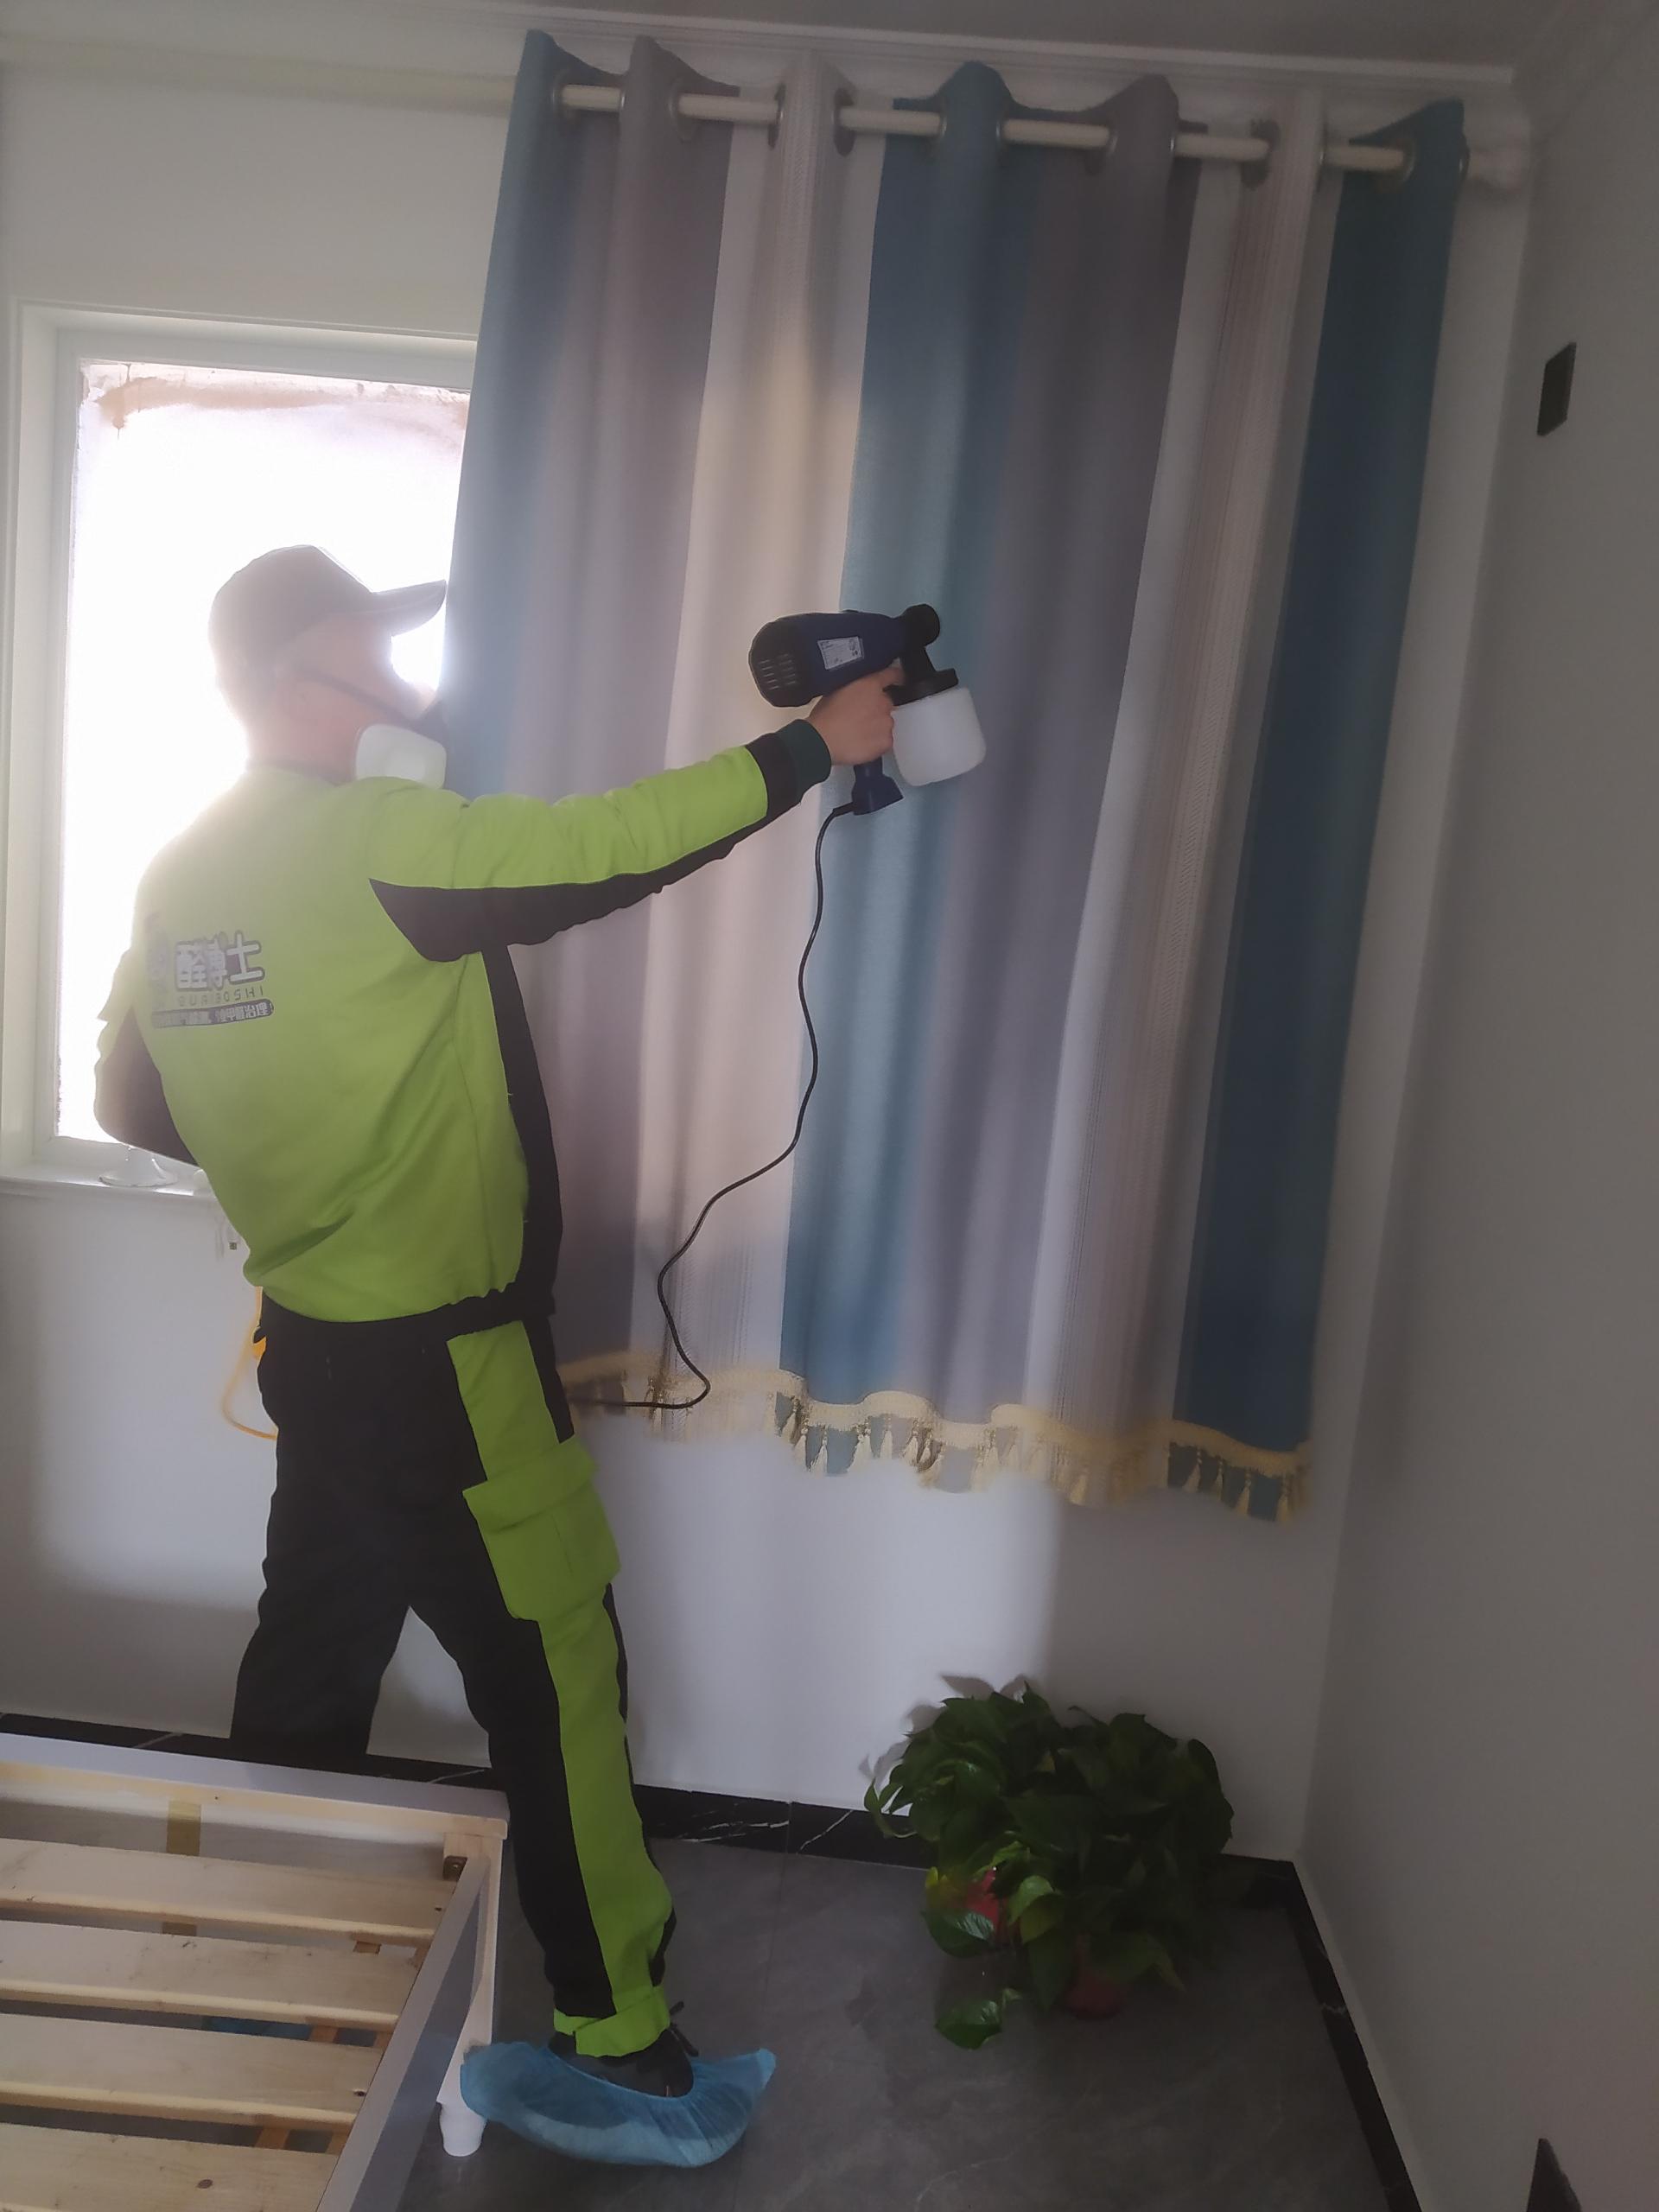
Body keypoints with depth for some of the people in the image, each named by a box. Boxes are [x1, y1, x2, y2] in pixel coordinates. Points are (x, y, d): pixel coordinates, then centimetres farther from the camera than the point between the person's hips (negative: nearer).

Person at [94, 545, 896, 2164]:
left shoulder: (177, 876, 7)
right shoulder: (374, 842, -19)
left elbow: (129, 1101, 13)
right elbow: (612, 847, -21)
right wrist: (818, 744, -12)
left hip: (309, 1342, 9)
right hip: (440, 1363, -8)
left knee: (309, 1668, 22)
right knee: (556, 1678, 6)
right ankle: (612, 2029, 22)